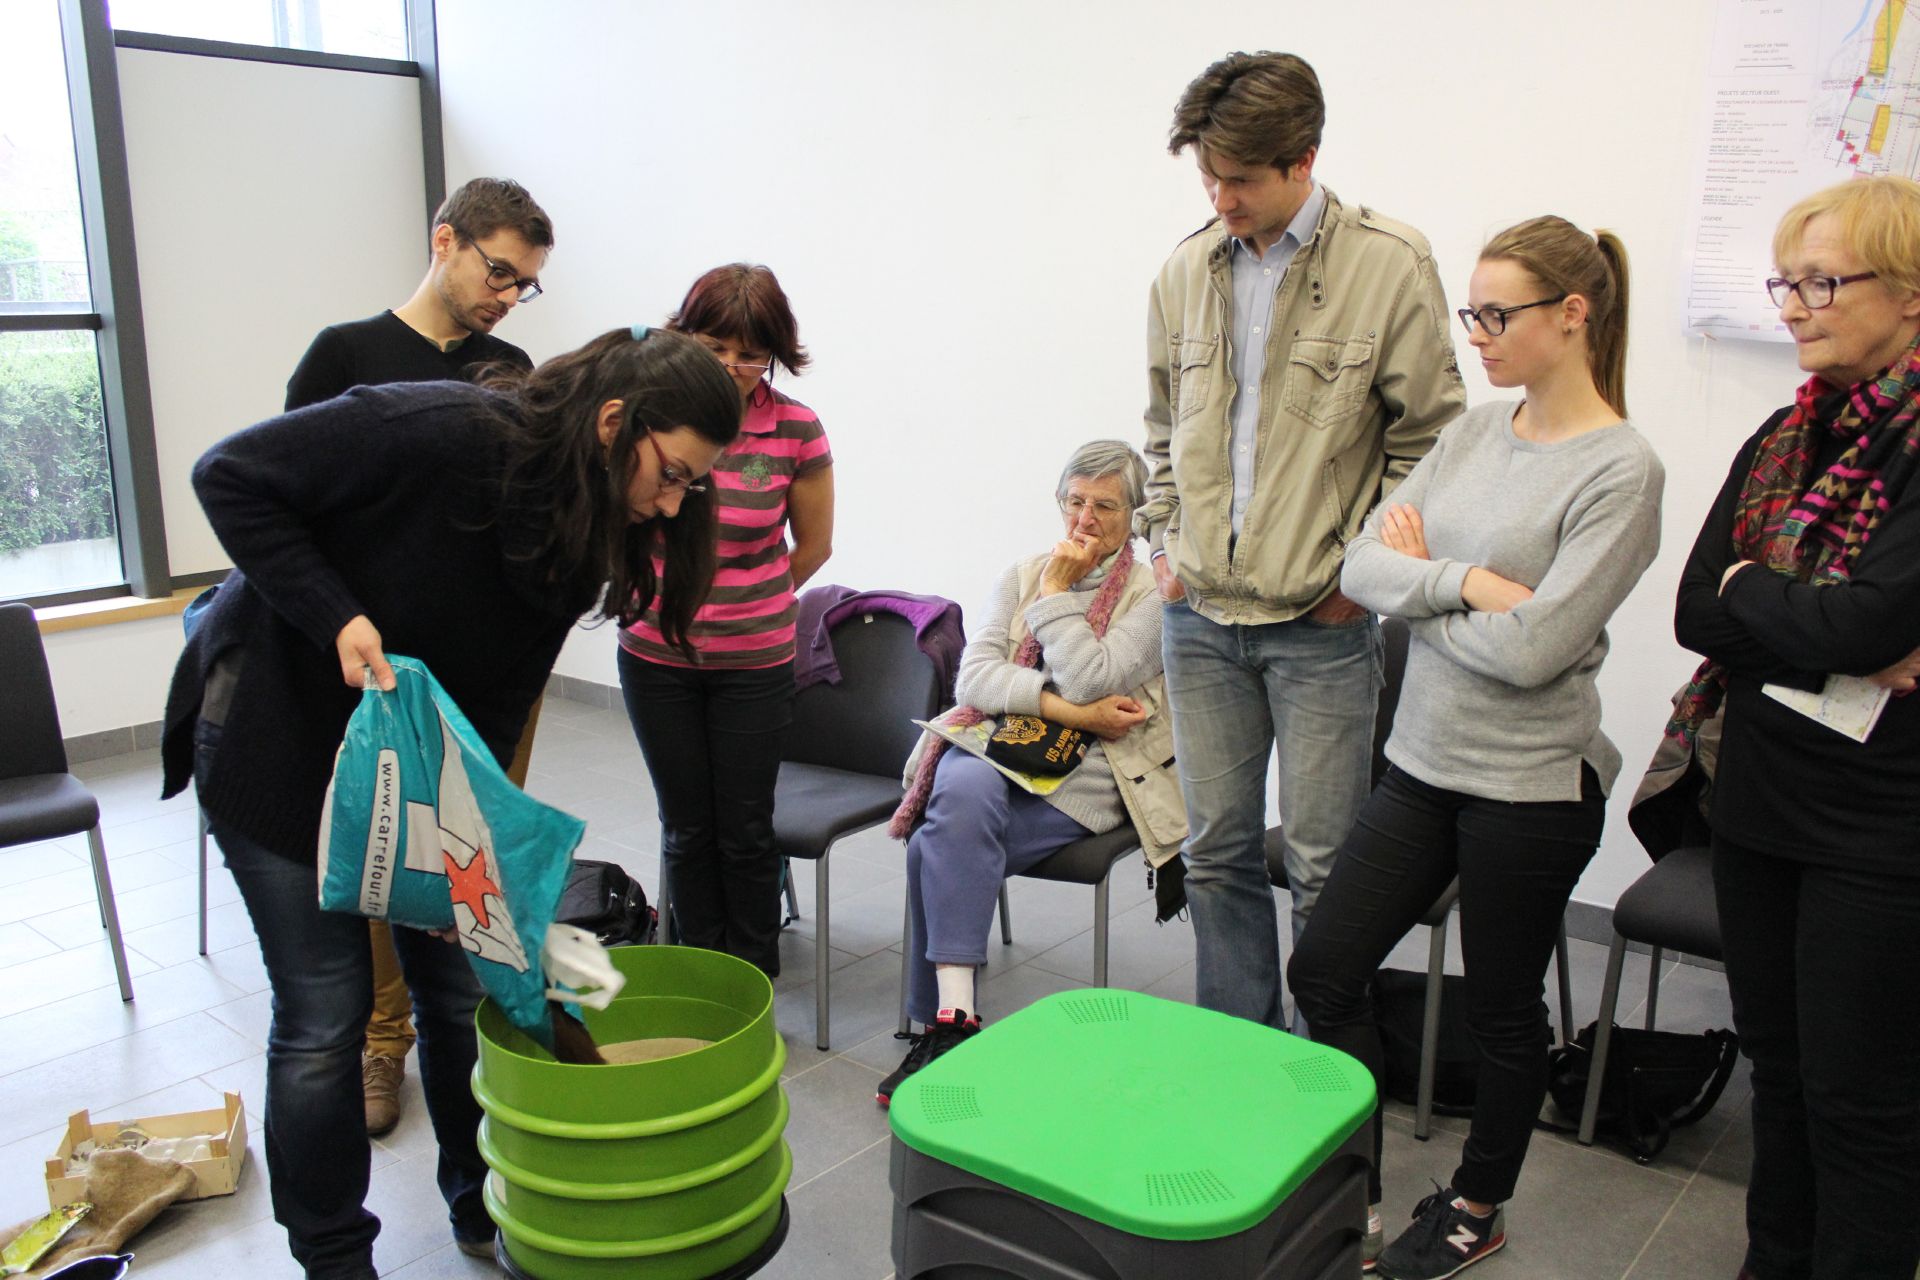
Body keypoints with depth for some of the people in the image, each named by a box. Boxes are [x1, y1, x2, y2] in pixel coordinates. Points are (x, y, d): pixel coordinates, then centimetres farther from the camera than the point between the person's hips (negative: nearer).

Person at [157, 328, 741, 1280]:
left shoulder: (587, 529, -8)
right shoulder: (442, 432, -29)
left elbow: (501, 694, -4)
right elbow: (231, 476, -21)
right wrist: (337, 617, -30)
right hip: (280, 734, -6)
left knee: (461, 990, 9)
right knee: (323, 1015, -1)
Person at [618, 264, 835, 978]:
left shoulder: (795, 430, -10)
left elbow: (814, 545, 5)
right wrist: (661, 597, 4)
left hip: (755, 664, -1)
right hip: (656, 655, 1)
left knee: (745, 831, 8)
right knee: (687, 828, 12)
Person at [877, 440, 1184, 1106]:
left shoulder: (1152, 594, 4)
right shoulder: (1021, 574, 16)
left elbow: (1090, 682, -13)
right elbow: (974, 677, 1)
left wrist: (1057, 592, -5)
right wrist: (1069, 710, -11)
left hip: (1091, 769, -3)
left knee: (941, 847, -28)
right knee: (965, 790, -33)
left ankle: (942, 1022, -19)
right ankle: (954, 1016, -29)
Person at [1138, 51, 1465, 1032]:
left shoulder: (1388, 265, -7)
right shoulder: (1186, 271, 7)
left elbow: (1429, 437, -3)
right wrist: (1164, 537, 10)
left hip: (1322, 623, -4)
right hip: (1200, 617, 4)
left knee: (1324, 865, 3)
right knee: (1217, 850, 12)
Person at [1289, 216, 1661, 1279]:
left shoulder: (1620, 470, -14)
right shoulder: (1473, 432, 6)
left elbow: (1532, 649, -22)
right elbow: (1362, 566, -3)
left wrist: (1418, 576, -9)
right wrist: (1469, 581, -19)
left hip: (1531, 784, -6)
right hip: (1422, 760, 6)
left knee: (1501, 1011, 12)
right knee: (1323, 972, 7)